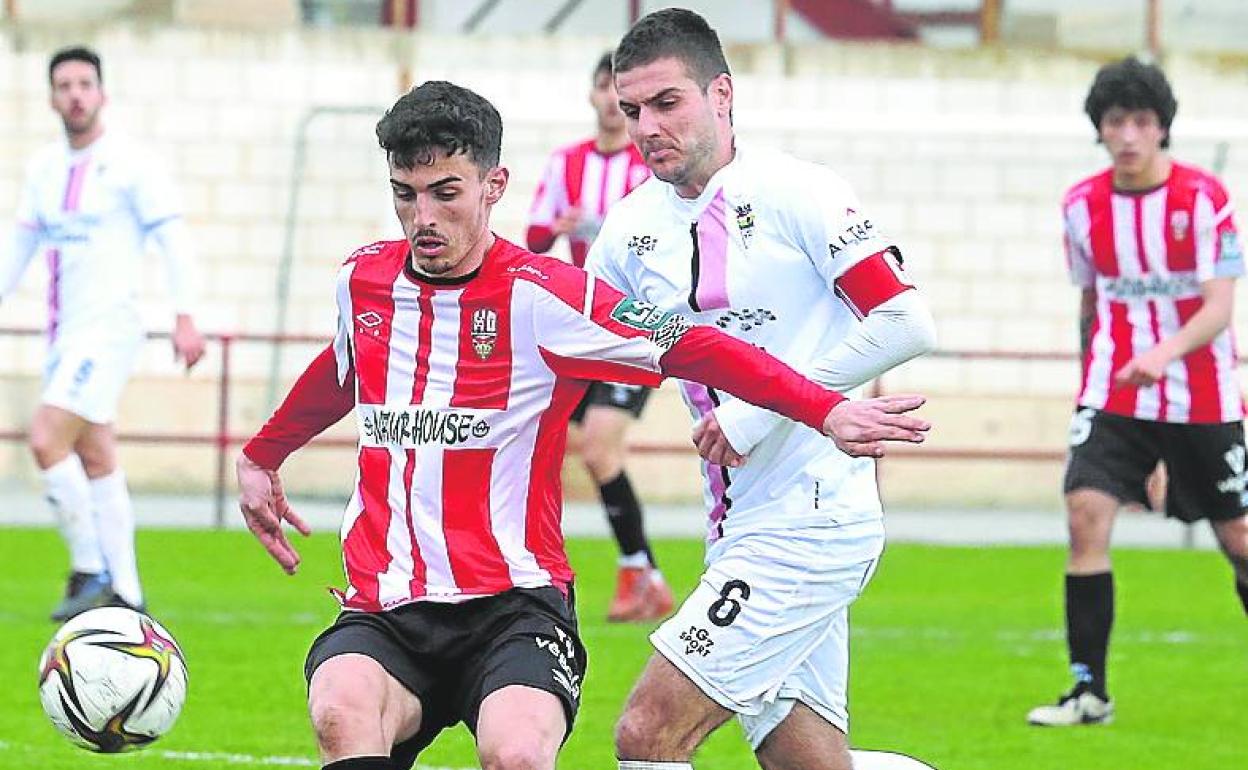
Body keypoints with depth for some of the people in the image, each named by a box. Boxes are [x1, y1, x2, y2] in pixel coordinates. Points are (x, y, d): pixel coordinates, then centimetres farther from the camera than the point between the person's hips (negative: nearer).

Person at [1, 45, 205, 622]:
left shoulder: (130, 164, -7)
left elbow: (171, 237, -10)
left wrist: (185, 318, -17)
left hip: (108, 329, -7)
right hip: (65, 334, 7)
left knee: (47, 440, -19)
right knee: (96, 461, 8)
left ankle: (89, 570, -12)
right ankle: (123, 593, 12)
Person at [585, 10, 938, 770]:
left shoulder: (793, 193, -10)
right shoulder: (633, 228, 10)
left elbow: (907, 323, -17)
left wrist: (765, 406, -18)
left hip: (810, 520, -8)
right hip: (739, 532, 8)